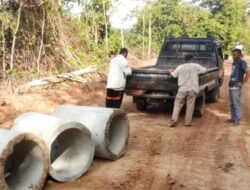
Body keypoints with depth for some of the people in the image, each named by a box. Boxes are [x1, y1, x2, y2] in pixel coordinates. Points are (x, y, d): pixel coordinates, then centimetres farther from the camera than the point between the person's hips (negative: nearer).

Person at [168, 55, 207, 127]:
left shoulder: (180, 67, 5)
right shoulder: (196, 66, 4)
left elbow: (174, 75, 14)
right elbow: (204, 70, 15)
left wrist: (171, 71, 35)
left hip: (182, 89, 1)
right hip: (192, 89, -1)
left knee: (177, 104, 8)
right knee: (190, 106, 6)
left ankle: (174, 120, -1)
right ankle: (188, 122, 8)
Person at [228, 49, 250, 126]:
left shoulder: (242, 62, -12)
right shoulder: (234, 62, 14)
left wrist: (242, 83, -19)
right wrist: (230, 82, 14)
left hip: (236, 87, -9)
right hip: (231, 86, 9)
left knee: (236, 104, -3)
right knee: (232, 104, 16)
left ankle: (237, 120, 5)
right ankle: (233, 118, 26)